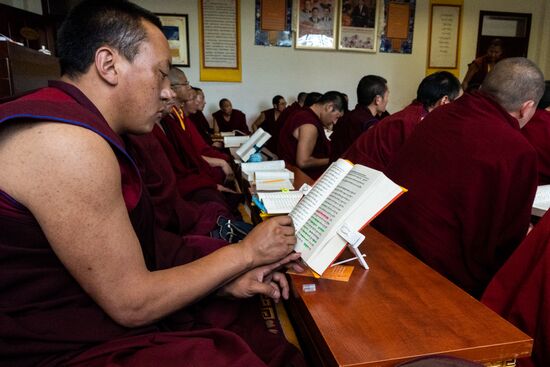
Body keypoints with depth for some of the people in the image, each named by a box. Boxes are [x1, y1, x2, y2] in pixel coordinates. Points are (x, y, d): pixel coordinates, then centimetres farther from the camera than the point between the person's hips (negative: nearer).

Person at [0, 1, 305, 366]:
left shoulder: (84, 129, 8)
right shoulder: (66, 142, -24)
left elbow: (131, 257, 5)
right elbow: (130, 304, -20)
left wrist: (226, 278, -2)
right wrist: (246, 252, -11)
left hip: (107, 321, 9)